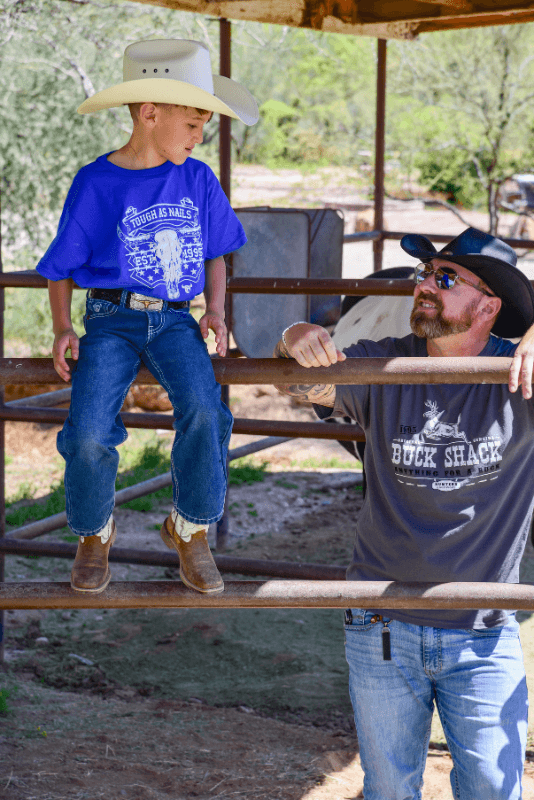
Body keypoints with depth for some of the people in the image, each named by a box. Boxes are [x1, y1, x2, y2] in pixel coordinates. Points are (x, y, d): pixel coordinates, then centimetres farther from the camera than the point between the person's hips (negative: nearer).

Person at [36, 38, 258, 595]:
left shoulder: (199, 180, 9)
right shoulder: (95, 185, -1)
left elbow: (216, 254, 20)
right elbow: (61, 270, 6)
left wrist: (215, 310, 3)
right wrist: (62, 328, -8)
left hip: (175, 320, 2)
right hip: (111, 318, -2)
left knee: (202, 408, -28)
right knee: (89, 432, -24)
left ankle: (190, 529, -6)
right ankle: (94, 533, 6)